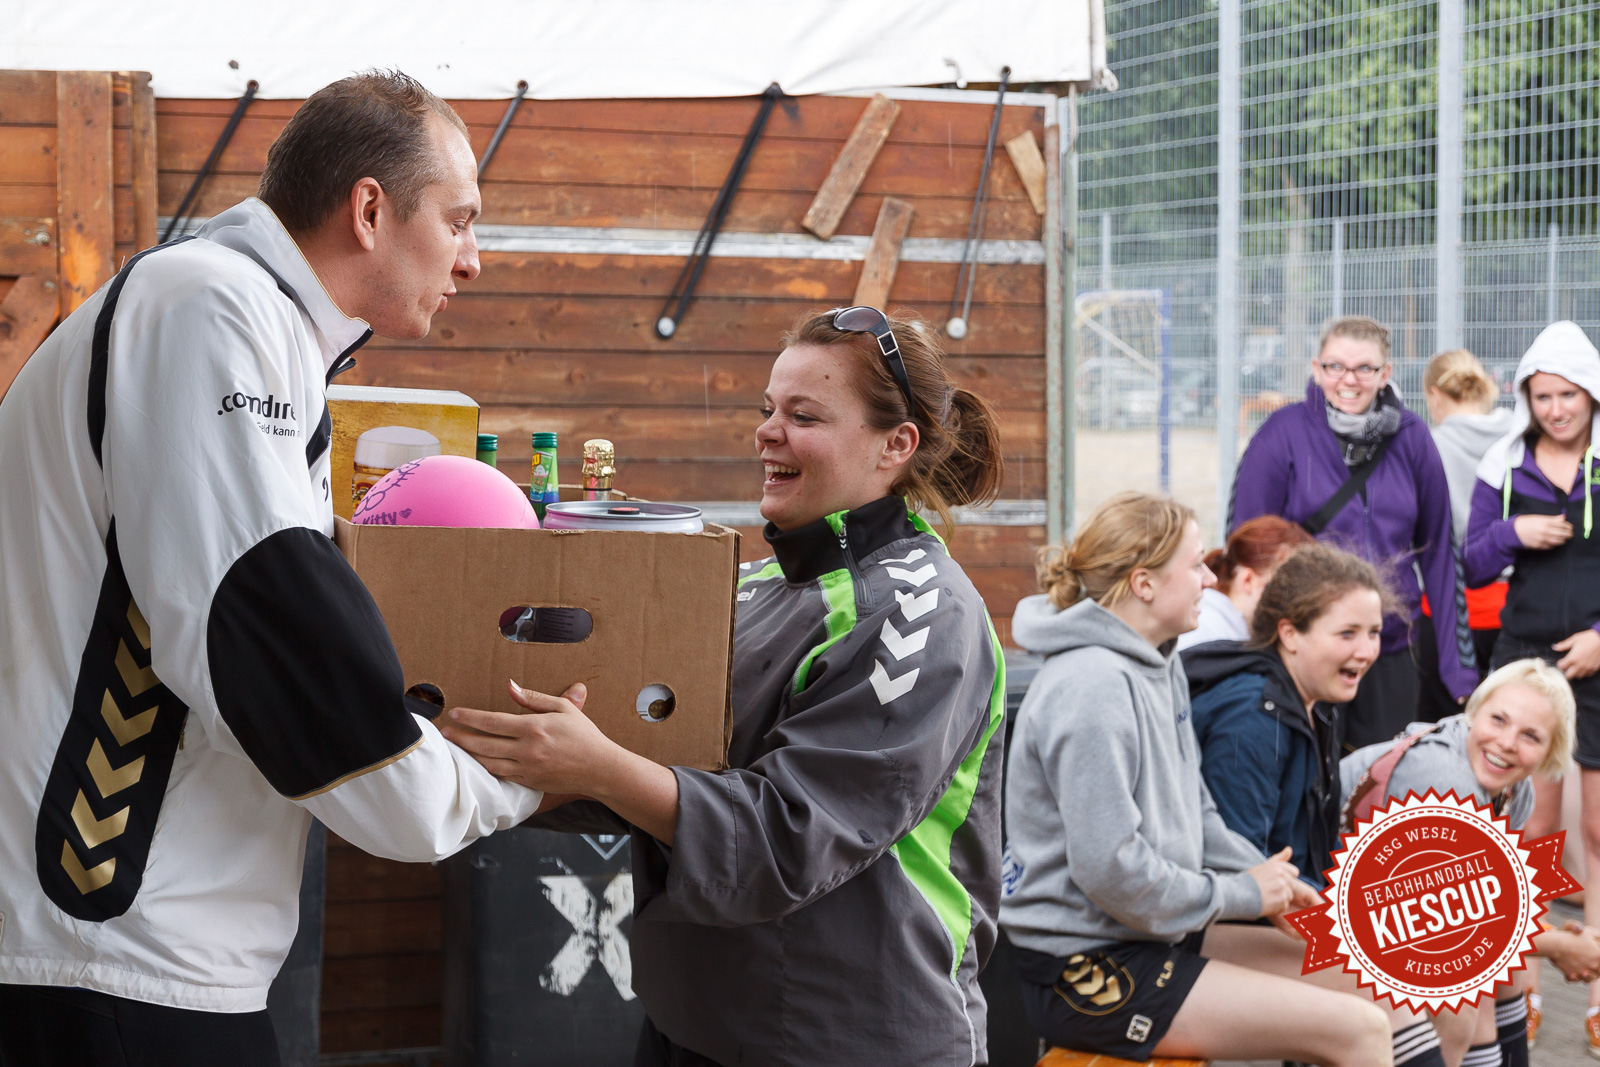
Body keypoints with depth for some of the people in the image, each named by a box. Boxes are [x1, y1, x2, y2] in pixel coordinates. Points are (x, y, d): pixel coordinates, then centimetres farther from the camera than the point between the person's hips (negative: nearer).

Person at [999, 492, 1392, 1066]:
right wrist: (1242, 893, -13)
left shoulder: (1161, 666, 11)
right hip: (1089, 969, -10)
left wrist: (1269, 876, 4)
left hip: (1155, 932, 10)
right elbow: (1112, 872, -25)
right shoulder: (1093, 689, -21)